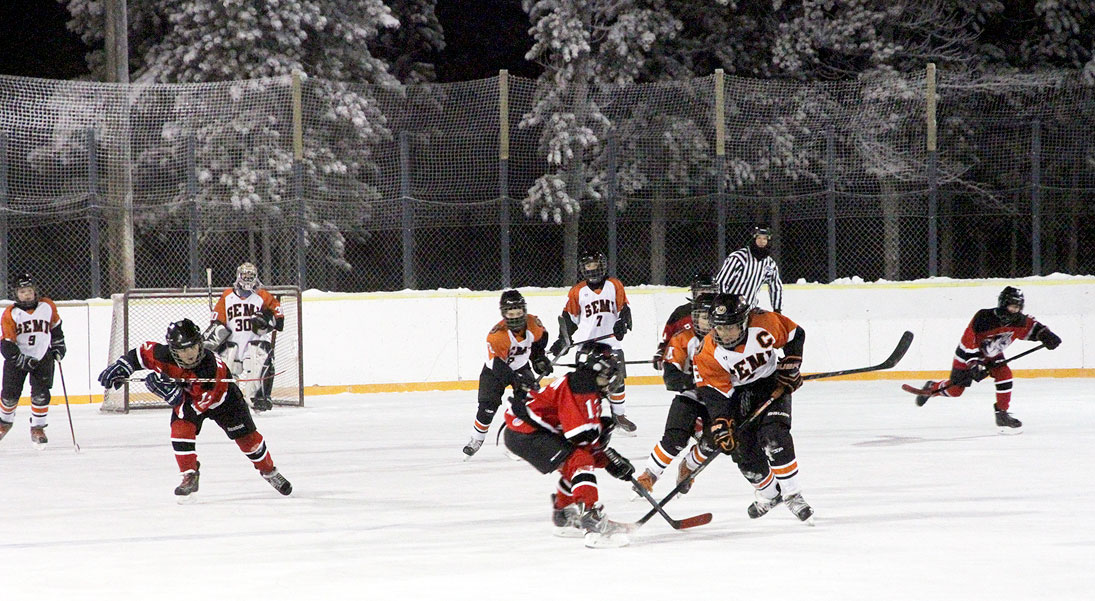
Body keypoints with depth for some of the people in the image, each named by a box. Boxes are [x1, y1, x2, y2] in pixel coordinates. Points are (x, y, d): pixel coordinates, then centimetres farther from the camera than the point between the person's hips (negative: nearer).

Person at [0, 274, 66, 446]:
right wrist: (22, 361, -23)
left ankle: (38, 428, 5)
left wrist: (58, 346, 12)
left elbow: (55, 327, 16)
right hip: (16, 358, -1)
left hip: (43, 357, 1)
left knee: (41, 395, -10)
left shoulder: (48, 307, -3)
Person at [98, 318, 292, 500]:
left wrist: (171, 392, -55)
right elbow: (142, 352, -9)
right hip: (185, 396, 3)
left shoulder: (211, 365, -44)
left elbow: (193, 408, -43)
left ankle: (269, 471, 28)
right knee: (180, 428, -25)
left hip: (222, 398, -3)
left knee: (246, 436, 2)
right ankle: (190, 477, -12)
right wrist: (121, 366, -18)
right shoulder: (165, 355, -33)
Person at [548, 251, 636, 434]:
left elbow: (624, 308, 5)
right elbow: (568, 318, 6)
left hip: (610, 341, 2)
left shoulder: (614, 286, 5)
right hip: (586, 342, -2)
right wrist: (563, 340, 0)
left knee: (617, 380, 4)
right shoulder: (577, 291, 3)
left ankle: (619, 415, 18)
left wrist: (622, 323, -14)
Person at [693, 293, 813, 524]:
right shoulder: (709, 354, -23)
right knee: (743, 449, -4)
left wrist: (789, 368, -7)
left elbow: (795, 335, -5)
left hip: (772, 385, -2)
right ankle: (769, 492, 22)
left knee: (774, 437, -21)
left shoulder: (764, 324, -24)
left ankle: (792, 494, -12)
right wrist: (721, 426, -34)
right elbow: (715, 393, -23)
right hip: (738, 394, 2)